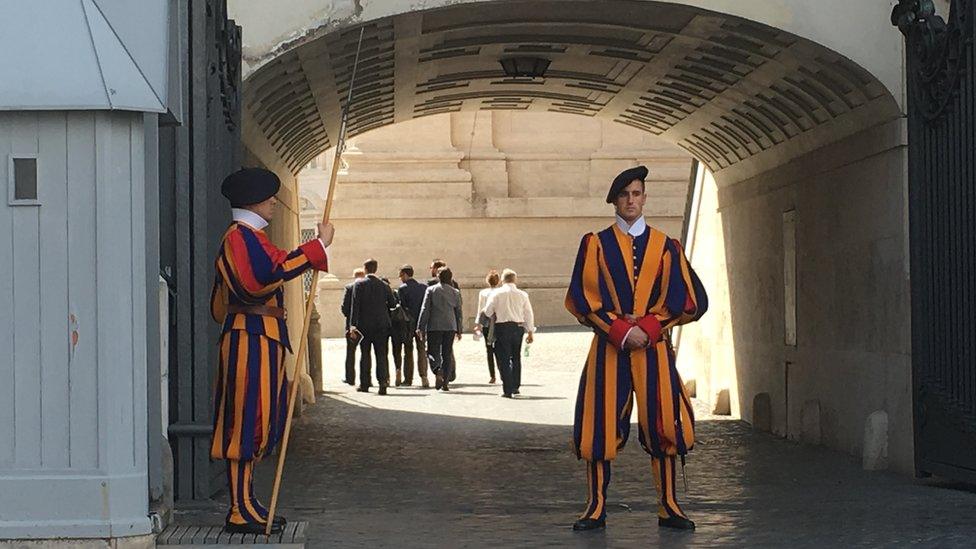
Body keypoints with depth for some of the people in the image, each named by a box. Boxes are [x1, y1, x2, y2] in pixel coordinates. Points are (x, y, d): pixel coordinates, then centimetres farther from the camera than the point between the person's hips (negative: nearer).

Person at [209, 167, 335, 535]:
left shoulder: (250, 236, 22)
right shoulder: (241, 236, -12)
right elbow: (274, 271, -28)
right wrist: (320, 244, -22)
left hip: (262, 339, 11)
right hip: (250, 338, -11)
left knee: (259, 422, 12)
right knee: (247, 422, -10)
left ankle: (246, 504, 17)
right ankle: (241, 511, -9)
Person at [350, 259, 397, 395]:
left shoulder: (359, 285, -5)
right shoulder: (384, 285, 2)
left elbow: (355, 305, -11)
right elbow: (393, 303, 5)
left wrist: (353, 324, -12)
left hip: (364, 325, -1)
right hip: (381, 325, 1)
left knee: (365, 354, 8)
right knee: (381, 354, 1)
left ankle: (364, 384, 11)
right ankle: (383, 380, -16)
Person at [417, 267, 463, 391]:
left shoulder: (431, 290, -3)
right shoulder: (455, 292, 6)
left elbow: (425, 309, -6)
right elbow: (458, 312, 10)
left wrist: (421, 327, -4)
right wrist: (458, 330, 17)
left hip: (434, 326, -3)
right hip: (450, 327, 3)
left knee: (433, 352, 3)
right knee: (447, 354, 8)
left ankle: (438, 371, -25)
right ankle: (445, 382, 5)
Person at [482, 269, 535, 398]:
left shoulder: (496, 293, -4)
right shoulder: (522, 295, 3)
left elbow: (487, 312, -4)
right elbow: (529, 314, 5)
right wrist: (530, 332, 12)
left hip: (502, 327, -3)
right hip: (518, 327, 3)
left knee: (503, 359, 1)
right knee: (516, 357, 19)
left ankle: (507, 390, -4)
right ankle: (515, 386, 26)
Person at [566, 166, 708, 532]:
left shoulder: (665, 246, 9)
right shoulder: (595, 244, 6)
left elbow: (689, 300, 4)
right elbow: (583, 297, -2)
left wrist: (647, 327, -9)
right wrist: (621, 331, -12)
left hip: (654, 347, 1)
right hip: (608, 347, -1)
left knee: (662, 423, -3)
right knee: (601, 426, -2)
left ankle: (668, 507, 5)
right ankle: (597, 508, 5)